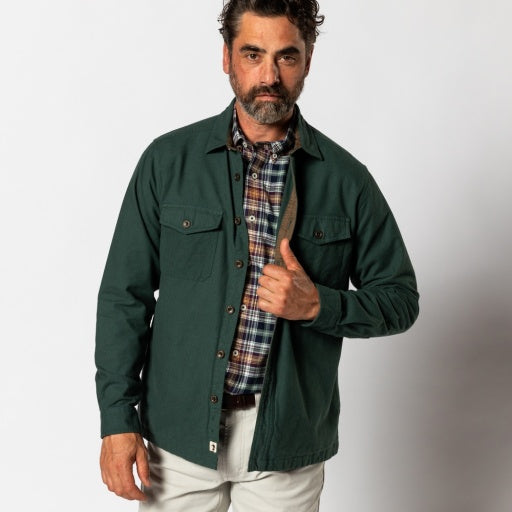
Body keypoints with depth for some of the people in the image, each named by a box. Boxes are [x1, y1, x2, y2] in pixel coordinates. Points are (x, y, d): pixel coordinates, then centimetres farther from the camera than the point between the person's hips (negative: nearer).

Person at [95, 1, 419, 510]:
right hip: (180, 430, 0)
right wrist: (118, 418, -6)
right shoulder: (168, 160, -3)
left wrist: (319, 305, -16)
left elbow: (400, 299, 3)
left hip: (289, 437, 0)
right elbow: (125, 294, -1)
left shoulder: (345, 178, -3)